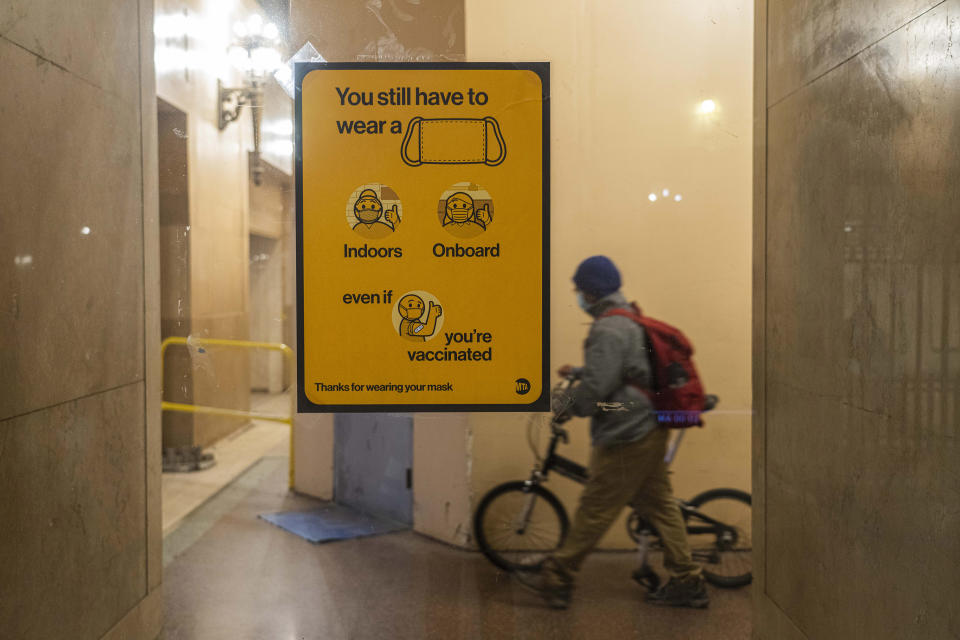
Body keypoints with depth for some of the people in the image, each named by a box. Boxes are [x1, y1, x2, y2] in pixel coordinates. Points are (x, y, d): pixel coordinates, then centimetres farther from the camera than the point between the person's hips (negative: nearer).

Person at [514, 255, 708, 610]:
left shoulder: (608, 330, -18)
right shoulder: (632, 321, 15)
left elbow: (596, 387, -24)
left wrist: (563, 405, -7)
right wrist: (576, 371, 33)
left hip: (626, 437, -10)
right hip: (649, 430, 10)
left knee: (594, 510, -2)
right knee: (659, 505, 14)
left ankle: (555, 580, 8)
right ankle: (687, 583, 19)